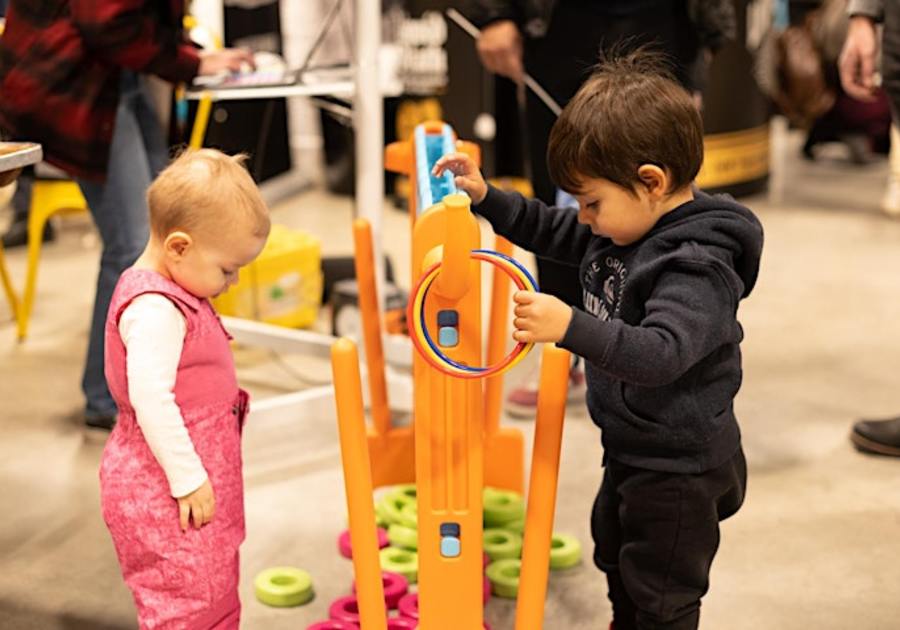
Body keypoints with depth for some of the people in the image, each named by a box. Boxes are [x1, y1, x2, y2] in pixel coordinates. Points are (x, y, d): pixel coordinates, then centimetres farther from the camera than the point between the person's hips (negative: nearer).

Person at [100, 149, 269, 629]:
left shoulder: (170, 293, 10)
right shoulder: (154, 310, -23)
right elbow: (150, 398, -30)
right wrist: (187, 479, -25)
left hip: (184, 482, 10)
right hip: (164, 496, -10)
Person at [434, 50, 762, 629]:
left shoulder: (697, 266, -31)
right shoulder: (629, 224, -2)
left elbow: (661, 352, -42)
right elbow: (552, 231, 12)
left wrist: (572, 327, -54)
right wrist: (487, 198, 1)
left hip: (678, 467, -10)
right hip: (631, 446, 10)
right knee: (616, 556, 31)